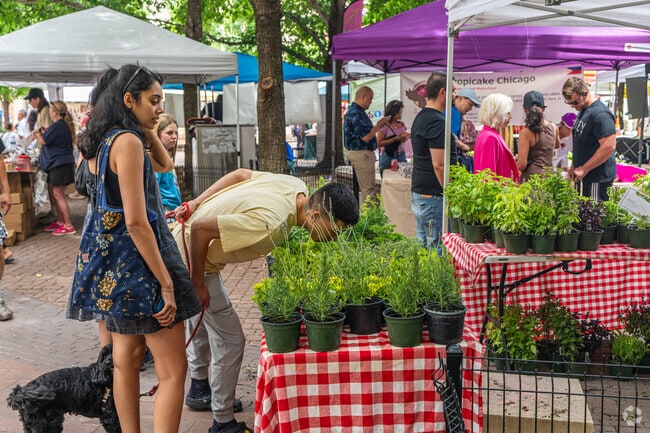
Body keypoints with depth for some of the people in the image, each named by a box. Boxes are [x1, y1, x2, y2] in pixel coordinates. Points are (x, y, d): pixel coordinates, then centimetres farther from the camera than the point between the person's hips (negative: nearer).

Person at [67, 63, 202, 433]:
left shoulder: (102, 141, 10)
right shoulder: (128, 141, -18)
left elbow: (165, 164, 24)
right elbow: (136, 222, -23)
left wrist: (147, 130, 11)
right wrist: (166, 283, -20)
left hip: (113, 262, 10)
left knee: (127, 358, 18)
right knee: (173, 371, -4)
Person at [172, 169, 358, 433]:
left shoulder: (296, 187, -12)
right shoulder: (272, 225, -38)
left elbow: (240, 174, 0)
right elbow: (200, 228, -38)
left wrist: (196, 204, 0)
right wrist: (198, 283, -26)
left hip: (197, 249, 10)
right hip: (190, 257, -10)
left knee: (201, 321, 28)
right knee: (230, 339, -3)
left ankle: (199, 388, 52)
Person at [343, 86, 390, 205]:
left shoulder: (354, 111, 15)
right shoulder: (356, 113, -19)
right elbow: (366, 137, -24)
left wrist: (378, 125, 11)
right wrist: (379, 125, -10)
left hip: (361, 153, 11)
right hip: (361, 153, -11)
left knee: (367, 189, 16)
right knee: (369, 190, -8)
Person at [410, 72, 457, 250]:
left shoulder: (420, 118, 14)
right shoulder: (437, 122, -17)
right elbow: (439, 165, -21)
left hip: (417, 193, 10)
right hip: (433, 197, -10)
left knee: (421, 247, 15)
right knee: (437, 248, -4)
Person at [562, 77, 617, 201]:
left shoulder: (600, 114, -18)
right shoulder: (583, 110, 12)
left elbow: (609, 146, -24)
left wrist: (584, 168, -18)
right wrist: (575, 166, 15)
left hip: (598, 178, -9)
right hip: (585, 176, 9)